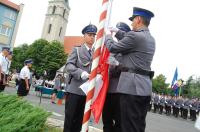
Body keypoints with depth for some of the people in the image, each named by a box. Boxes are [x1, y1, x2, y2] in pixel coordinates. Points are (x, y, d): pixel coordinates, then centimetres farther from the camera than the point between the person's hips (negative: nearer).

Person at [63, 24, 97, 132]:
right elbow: (69, 65, -6)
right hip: (75, 89, -3)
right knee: (69, 118, 2)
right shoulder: (77, 49, 7)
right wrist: (81, 73, -23)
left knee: (79, 119, 12)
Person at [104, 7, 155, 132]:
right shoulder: (151, 39, 16)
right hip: (145, 87, 9)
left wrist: (108, 35, 17)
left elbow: (112, 47, -3)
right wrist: (116, 31, 36)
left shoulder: (135, 36, -12)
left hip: (132, 86, -9)